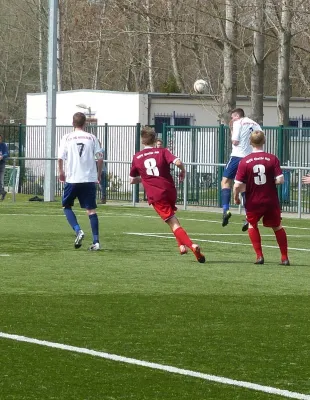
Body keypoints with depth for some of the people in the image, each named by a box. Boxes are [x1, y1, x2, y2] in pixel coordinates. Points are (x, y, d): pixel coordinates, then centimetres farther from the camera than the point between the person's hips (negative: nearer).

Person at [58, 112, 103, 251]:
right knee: (91, 209, 5)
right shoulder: (92, 138, 4)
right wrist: (99, 174, 15)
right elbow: (99, 158, 1)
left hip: (72, 178, -1)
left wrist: (61, 172, 13)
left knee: (67, 206, 16)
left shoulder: (67, 138, 0)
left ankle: (78, 230, -5)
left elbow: (60, 158, -4)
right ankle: (96, 241, -2)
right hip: (89, 178, 1)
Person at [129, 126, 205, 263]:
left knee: (173, 223, -8)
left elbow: (132, 180, 17)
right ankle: (182, 245, 22)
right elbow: (178, 162, -15)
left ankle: (191, 245, -26)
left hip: (155, 196, -2)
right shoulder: (162, 152, 3)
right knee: (171, 215, 29)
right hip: (170, 191, 2)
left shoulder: (136, 158, 8)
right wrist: (183, 171, 5)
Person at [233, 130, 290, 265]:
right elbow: (280, 180, -12)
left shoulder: (244, 161, -9)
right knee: (277, 226, 19)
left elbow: (237, 185, -12)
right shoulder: (272, 159, -8)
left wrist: (236, 197, 8)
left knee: (252, 224, 23)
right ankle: (284, 258, 18)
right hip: (271, 201, 1)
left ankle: (259, 255, 13)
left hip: (253, 202, -1)